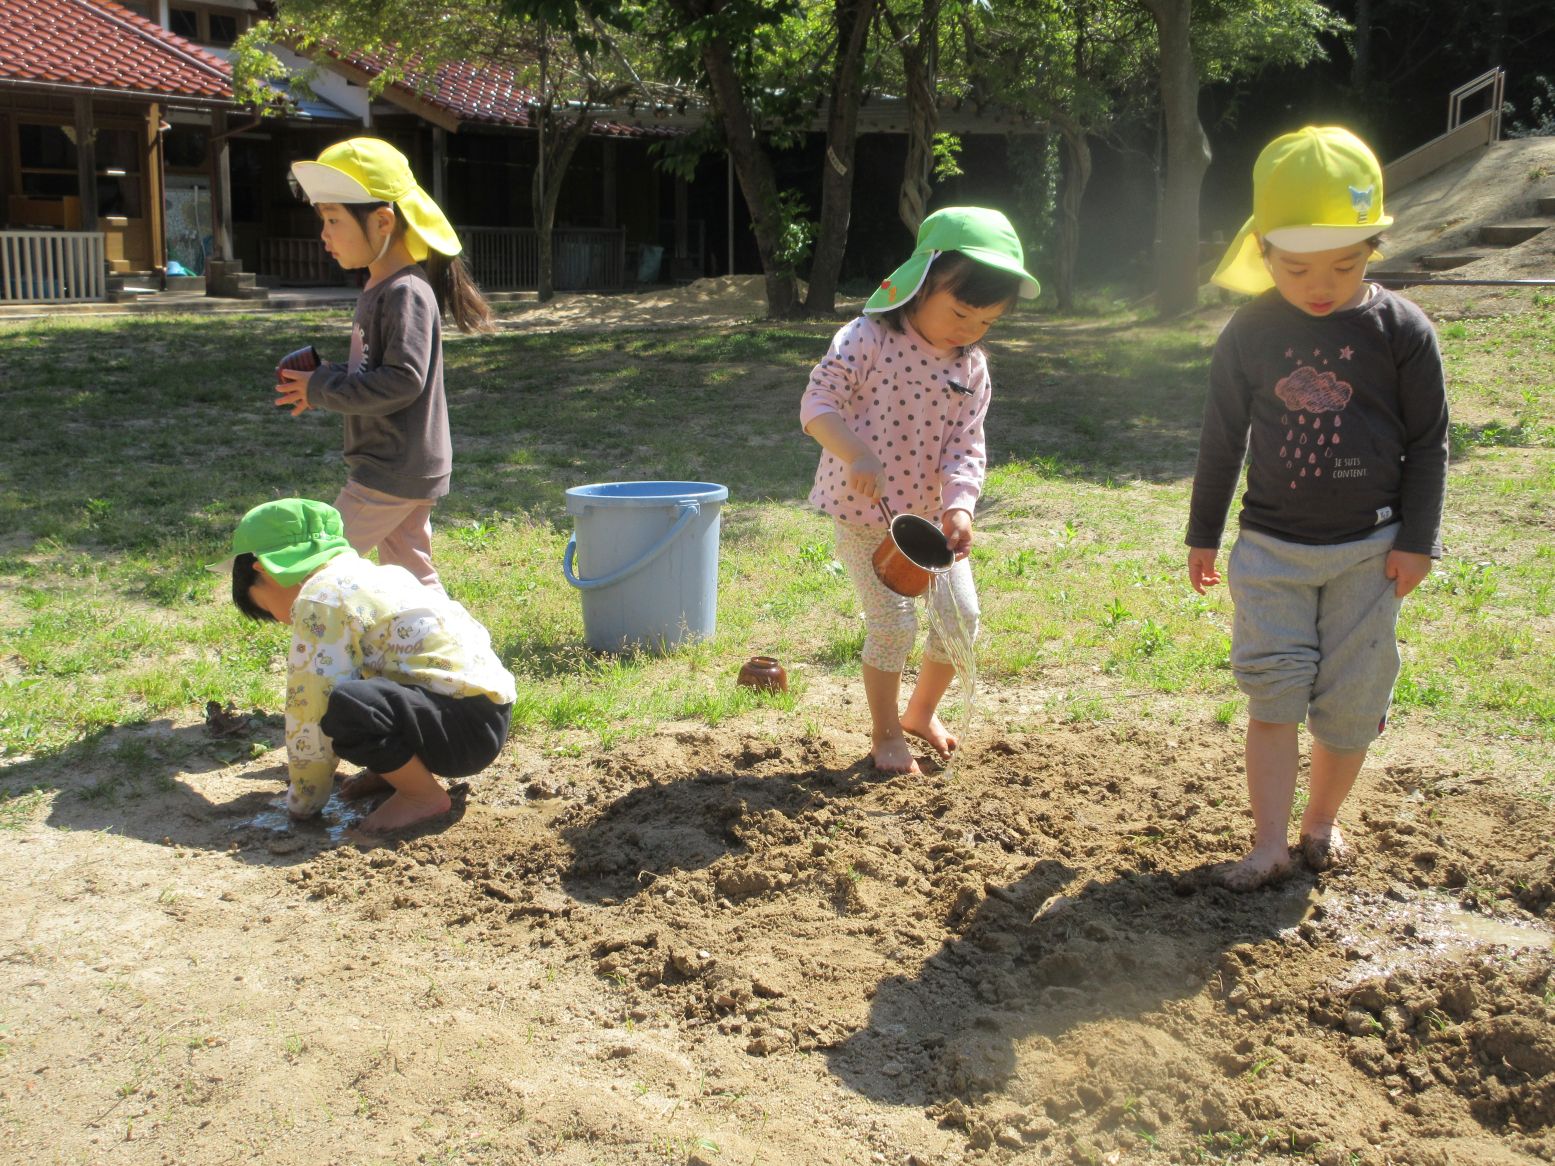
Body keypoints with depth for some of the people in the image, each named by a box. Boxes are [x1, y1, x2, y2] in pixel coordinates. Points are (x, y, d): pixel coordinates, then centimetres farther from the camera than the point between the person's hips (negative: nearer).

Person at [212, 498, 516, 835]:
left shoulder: (319, 601, -12)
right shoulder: (361, 574, 18)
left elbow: (312, 706, -13)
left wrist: (303, 800, 1)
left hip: (470, 728, -10)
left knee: (343, 706, -32)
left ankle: (425, 796, -10)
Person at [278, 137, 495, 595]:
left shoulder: (406, 293, -19)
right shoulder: (378, 290, 13)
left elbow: (403, 380, -26)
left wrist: (322, 389, -18)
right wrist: (319, 377, 4)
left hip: (394, 471, -10)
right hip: (405, 470, 10)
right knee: (409, 572, 16)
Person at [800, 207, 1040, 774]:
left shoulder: (971, 367, 0)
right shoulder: (869, 338, -16)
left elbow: (966, 448, -5)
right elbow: (818, 403, -19)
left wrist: (959, 506, -23)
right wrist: (857, 456, -36)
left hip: (930, 514, 6)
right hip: (864, 513, -5)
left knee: (961, 614, 6)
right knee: (893, 624, -8)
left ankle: (921, 712, 31)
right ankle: (885, 734, 14)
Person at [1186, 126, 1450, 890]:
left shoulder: (1401, 330, -8)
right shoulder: (1249, 334, -3)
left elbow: (1428, 441, -1)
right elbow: (1221, 438, 7)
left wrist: (1416, 539, -4)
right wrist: (1203, 534, 11)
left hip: (1369, 551, 0)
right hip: (1271, 546, 1)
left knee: (1350, 700, 6)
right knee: (1273, 691, -3)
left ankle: (1322, 822, 26)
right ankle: (1270, 843, 2)